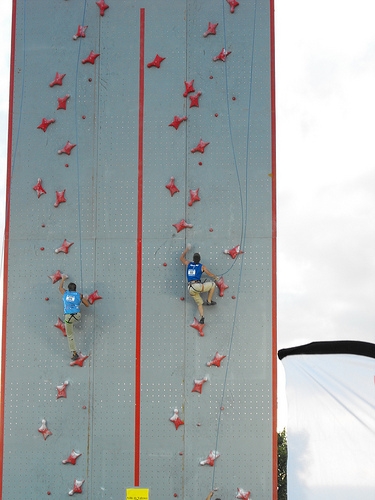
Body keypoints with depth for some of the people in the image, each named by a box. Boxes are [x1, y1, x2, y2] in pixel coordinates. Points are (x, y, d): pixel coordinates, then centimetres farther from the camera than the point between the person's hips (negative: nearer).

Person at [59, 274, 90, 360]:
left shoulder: (65, 293, 8)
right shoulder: (79, 295, 4)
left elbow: (60, 287, 31)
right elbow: (87, 305, 9)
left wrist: (63, 279, 47)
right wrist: (85, 299, 29)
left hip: (68, 317, 0)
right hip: (77, 316, 0)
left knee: (70, 335, 9)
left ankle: (74, 353, 4)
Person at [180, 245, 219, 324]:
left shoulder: (188, 264, 13)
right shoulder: (202, 266, 5)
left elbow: (181, 258, 31)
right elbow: (210, 274, 16)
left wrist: (186, 249, 41)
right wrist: (216, 278, 35)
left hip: (190, 288, 5)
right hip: (197, 286, -5)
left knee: (199, 303, 15)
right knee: (212, 285, 14)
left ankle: (202, 317, -6)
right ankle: (209, 301, 14)